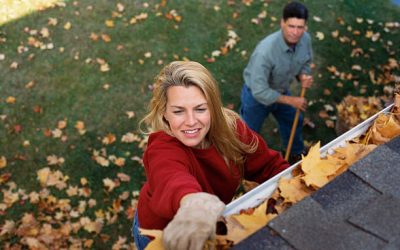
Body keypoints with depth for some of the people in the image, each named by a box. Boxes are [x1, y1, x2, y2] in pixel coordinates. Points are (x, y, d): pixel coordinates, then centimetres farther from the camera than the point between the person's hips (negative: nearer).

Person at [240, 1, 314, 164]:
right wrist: (292, 100, -28)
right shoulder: (265, 51, -41)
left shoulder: (305, 39, -20)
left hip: (281, 91, 7)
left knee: (293, 122, 28)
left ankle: (296, 155, 58)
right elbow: (260, 91, -36)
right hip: (256, 95, -7)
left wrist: (303, 76, -22)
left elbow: (305, 63, 2)